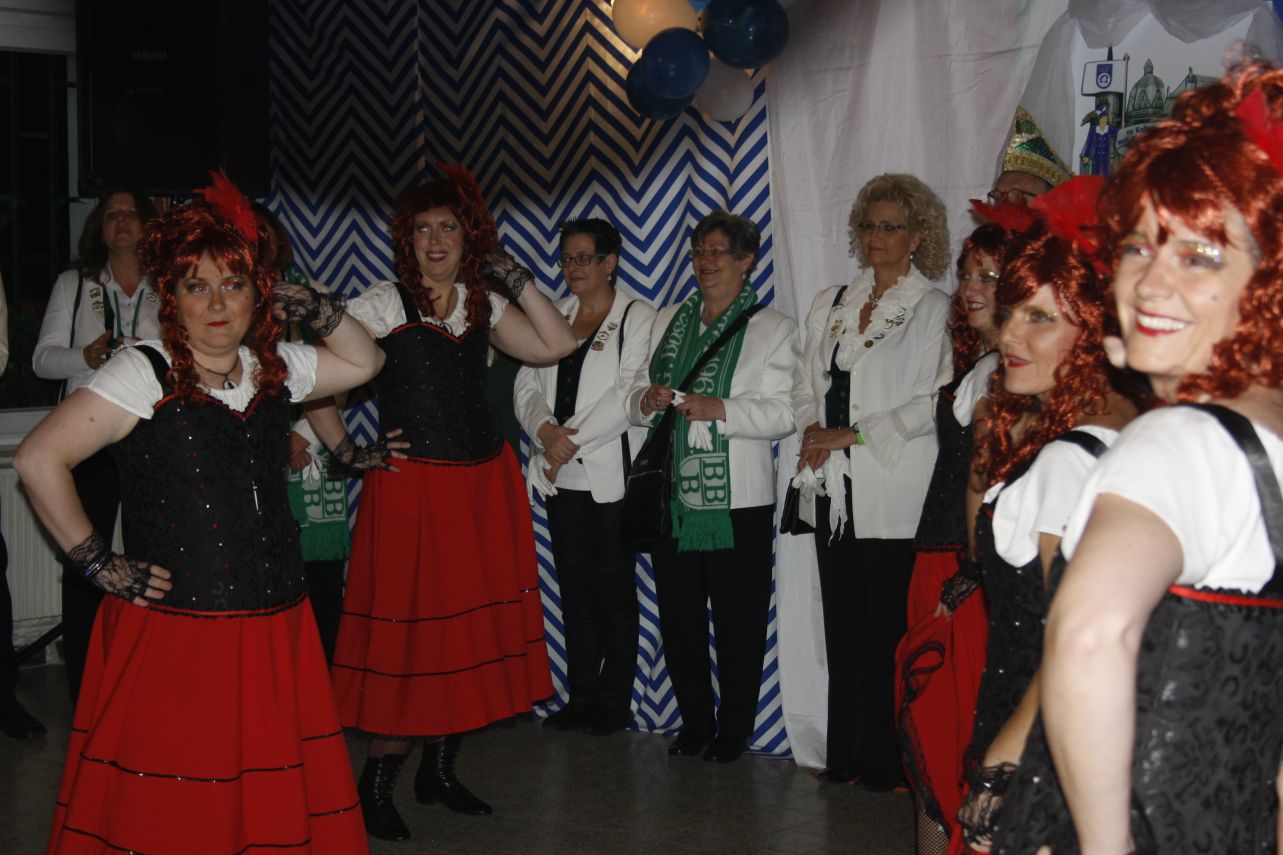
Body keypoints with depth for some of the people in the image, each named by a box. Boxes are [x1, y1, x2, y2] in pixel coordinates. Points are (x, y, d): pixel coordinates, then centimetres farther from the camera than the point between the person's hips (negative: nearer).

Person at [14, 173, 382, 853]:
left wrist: (309, 306, 6)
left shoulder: (274, 367, 10)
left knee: (274, 797, 9)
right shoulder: (143, 373, -8)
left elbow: (363, 362, 23)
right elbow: (38, 459, -12)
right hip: (172, 635, -5)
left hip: (274, 631, 5)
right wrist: (98, 564, -11)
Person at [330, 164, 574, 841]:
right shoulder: (384, 304, -3)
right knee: (407, 632, -4)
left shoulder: (482, 306, 11)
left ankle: (439, 768, 25)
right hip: (410, 487, -5)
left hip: (485, 485, 5)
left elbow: (555, 345, 2)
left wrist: (513, 277, 0)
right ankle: (376, 785, 10)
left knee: (471, 627, 10)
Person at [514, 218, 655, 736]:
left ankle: (614, 702, 10)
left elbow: (630, 394, -13)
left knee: (614, 588, 0)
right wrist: (546, 431, -11)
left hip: (611, 475, -5)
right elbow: (527, 387, 9)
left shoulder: (637, 319, -2)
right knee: (574, 587, 9)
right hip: (561, 478, 5)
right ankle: (580, 697, 18)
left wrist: (573, 439, -15)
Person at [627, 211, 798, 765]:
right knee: (678, 616, 10)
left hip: (737, 500, -5)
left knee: (737, 622, 2)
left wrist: (718, 409, -21)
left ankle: (734, 731, 15)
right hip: (672, 495, 5)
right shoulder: (667, 322, 16)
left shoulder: (773, 329, 0)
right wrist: (648, 400, -7)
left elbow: (784, 413, -9)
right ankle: (694, 724, 24)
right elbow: (634, 401, 17)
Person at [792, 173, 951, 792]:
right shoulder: (830, 304, 17)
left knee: (890, 630, -2)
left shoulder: (934, 310, -2)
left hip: (896, 492, -5)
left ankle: (886, 763, 8)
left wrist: (852, 435, -12)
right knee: (843, 625, 8)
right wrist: (813, 429, -1)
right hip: (837, 488, 6)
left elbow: (933, 403, -10)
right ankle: (844, 757, 17)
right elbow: (806, 383, 20)